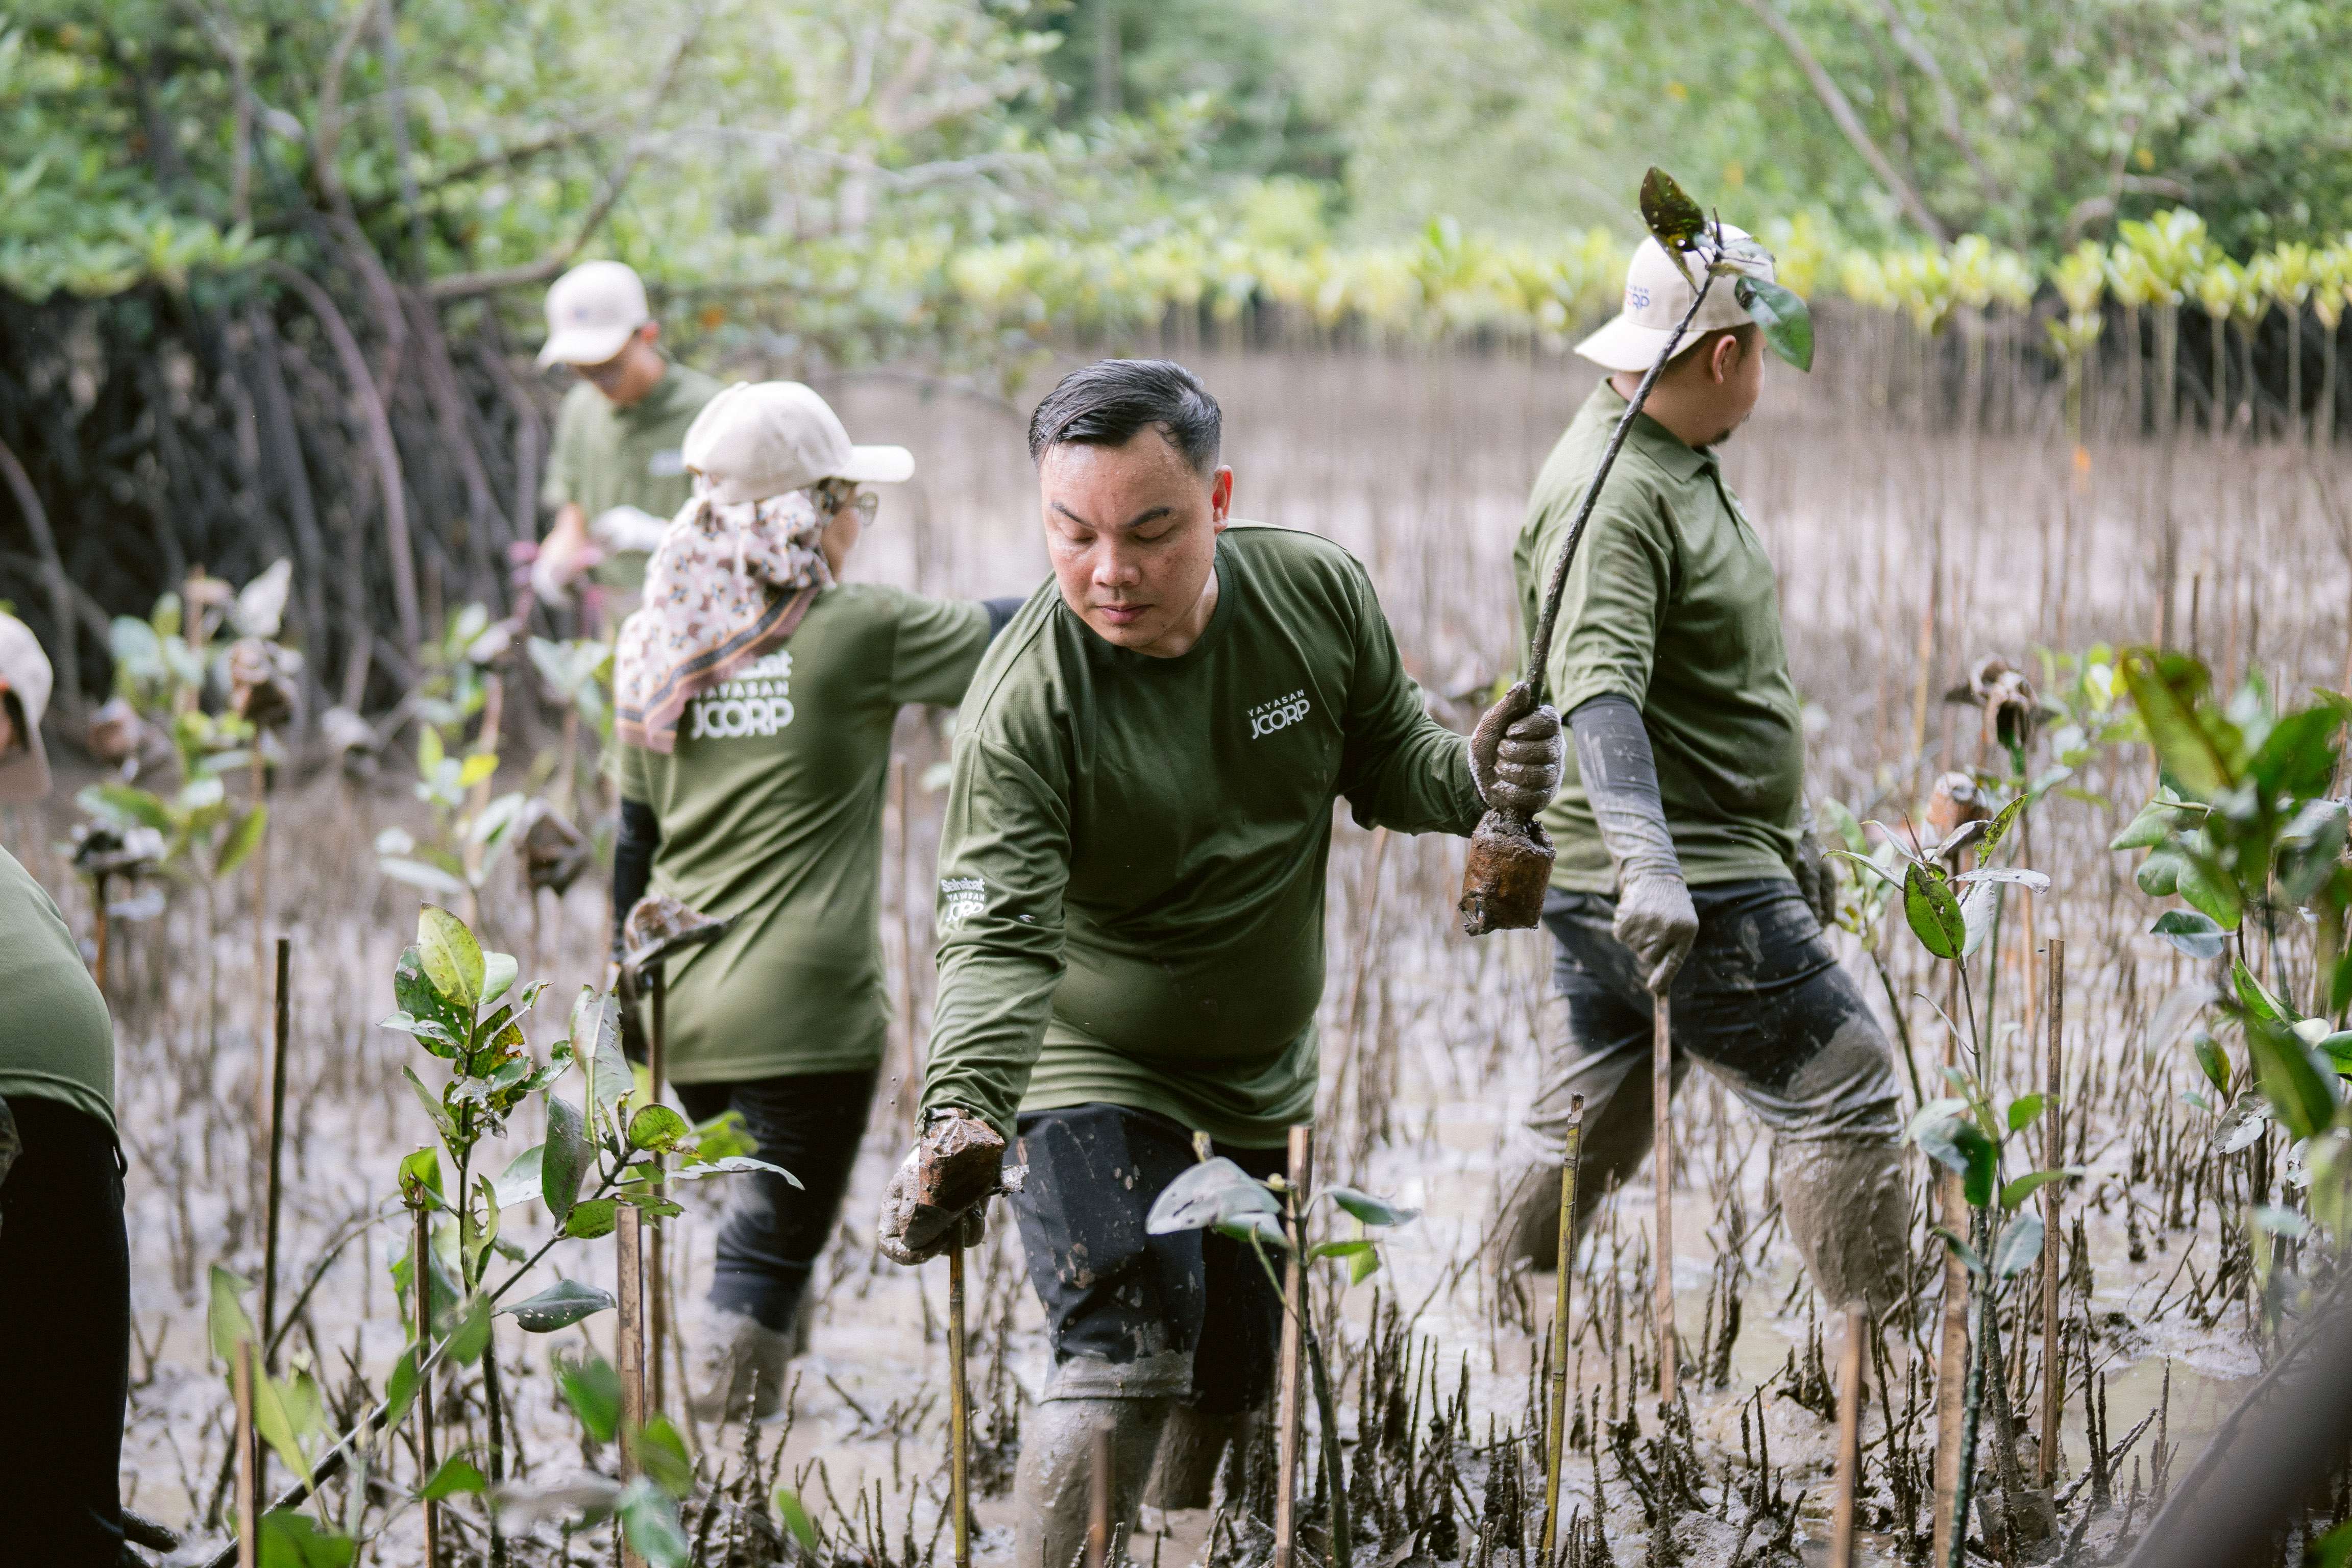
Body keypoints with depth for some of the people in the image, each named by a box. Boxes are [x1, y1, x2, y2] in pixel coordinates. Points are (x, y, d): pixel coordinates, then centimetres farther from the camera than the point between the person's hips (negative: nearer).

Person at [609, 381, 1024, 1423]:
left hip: (684, 1013, 6)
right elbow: (1013, 636, 5)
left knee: (758, 1231, 20)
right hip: (807, 1015, -6)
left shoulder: (655, 651, 8)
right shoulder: (860, 632, -7)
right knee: (768, 1259, -4)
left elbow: (634, 844, 13)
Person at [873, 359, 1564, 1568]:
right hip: (1091, 1072, -5)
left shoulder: (1316, 594, -13)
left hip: (1263, 1078, 5)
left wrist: (1477, 779, -20)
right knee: (1128, 1367, -22)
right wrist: (956, 1124, -49)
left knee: (1229, 1388, 15)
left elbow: (1383, 762, 3)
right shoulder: (1027, 701, -28)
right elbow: (998, 938, -34)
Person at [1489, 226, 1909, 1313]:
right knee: (1844, 1090, -5)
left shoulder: (1678, 467, 16)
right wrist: (1650, 863, -45)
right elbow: (1597, 692, -33)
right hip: (1690, 894, -10)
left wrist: (1787, 836, 31)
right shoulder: (1611, 496, -19)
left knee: (1593, 1121, 13)